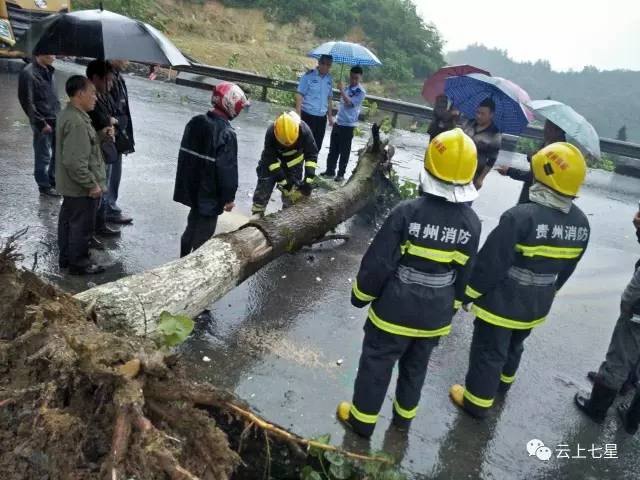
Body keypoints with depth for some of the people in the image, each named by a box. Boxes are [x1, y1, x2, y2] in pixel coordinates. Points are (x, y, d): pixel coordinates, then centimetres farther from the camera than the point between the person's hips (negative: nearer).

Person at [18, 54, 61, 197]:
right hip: (43, 122, -7)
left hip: (56, 119, 7)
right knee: (44, 156, 3)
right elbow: (27, 102, -14)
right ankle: (44, 185, 16)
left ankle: (54, 180, 28)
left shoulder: (49, 71, 11)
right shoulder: (28, 73, -13)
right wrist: (41, 123, -15)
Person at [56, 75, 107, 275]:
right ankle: (78, 264, 18)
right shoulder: (77, 123, -27)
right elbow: (75, 162, -29)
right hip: (82, 187, -10)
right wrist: (92, 184, -22)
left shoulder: (68, 114, 6)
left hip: (70, 184, 10)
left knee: (67, 220, 20)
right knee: (81, 225, 4)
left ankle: (66, 257, 35)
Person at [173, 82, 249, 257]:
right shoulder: (226, 133, -20)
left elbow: (184, 154, 13)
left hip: (192, 189, 8)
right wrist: (229, 197, -11)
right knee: (204, 233, 3)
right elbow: (228, 169, -20)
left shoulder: (195, 122, 5)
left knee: (192, 226, 23)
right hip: (210, 194, -8)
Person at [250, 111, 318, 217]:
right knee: (264, 185, -2)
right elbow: (270, 158, -28)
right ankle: (257, 213, 10)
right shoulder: (271, 132, -36)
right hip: (273, 158, 0)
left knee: (293, 189, -3)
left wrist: (309, 179, -33)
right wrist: (282, 180, -30)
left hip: (295, 160, 1)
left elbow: (312, 154, -26)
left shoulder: (304, 130, -34)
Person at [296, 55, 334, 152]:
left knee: (317, 146, 10)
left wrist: (330, 116, 17)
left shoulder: (329, 78, 8)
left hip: (322, 117, 5)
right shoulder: (309, 75, -9)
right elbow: (299, 95, -10)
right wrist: (298, 116, -17)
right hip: (307, 115, -5)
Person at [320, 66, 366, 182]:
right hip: (338, 122, 7)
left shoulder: (361, 92, -12)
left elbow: (350, 103, -22)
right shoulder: (347, 88, 11)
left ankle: (341, 174, 12)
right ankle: (330, 170, 23)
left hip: (348, 125, -7)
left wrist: (341, 90, -25)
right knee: (333, 149, 12)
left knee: (344, 151, 2)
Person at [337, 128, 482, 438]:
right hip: (436, 316, 4)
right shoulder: (471, 222, -9)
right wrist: (450, 308, 17)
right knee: (416, 367, 25)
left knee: (376, 364, 15)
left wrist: (360, 294, -1)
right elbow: (465, 275, 2)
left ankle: (362, 420, 31)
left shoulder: (407, 212, -24)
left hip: (394, 311, -4)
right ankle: (405, 415, 45)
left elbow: (378, 263, -17)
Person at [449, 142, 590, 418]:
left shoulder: (522, 216, -29)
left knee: (488, 351, 12)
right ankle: (502, 382, 53)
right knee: (514, 346, 29)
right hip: (537, 306, 7)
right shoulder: (581, 223, -6)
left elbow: (490, 263, -23)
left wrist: (467, 294, -10)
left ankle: (477, 401, 28)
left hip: (503, 302, -6)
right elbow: (566, 270, 6)